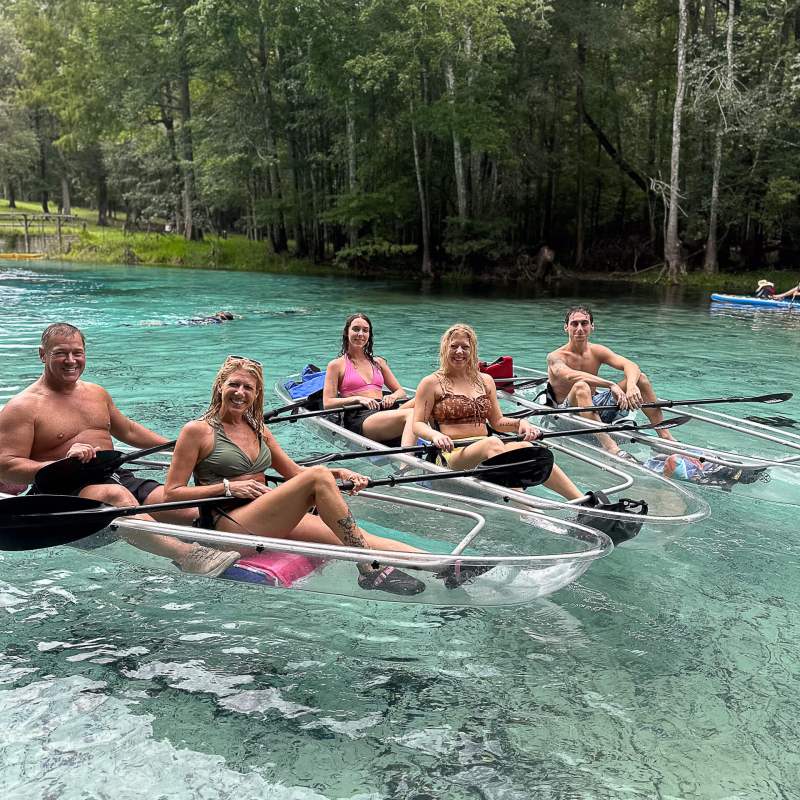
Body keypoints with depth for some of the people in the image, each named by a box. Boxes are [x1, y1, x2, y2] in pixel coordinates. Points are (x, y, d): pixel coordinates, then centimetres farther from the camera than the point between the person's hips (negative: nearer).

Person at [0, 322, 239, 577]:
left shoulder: (97, 393, 20)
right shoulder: (22, 407, 0)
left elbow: (129, 431, 33)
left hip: (117, 476, 7)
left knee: (189, 510, -18)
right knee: (116, 495, -40)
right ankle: (186, 555, -58)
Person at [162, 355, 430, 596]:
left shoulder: (258, 429, 19)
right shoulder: (197, 431, 0)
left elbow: (294, 472, 19)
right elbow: (171, 493, -2)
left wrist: (339, 473, 3)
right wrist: (228, 487, -12)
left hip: (270, 521, 6)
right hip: (228, 525, -6)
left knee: (346, 538, -17)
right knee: (318, 477, -25)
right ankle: (370, 571, -28)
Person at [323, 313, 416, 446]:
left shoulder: (378, 362, 27)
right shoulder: (337, 365, 12)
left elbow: (400, 391, 24)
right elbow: (327, 403, 2)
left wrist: (392, 397, -1)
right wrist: (358, 399, -12)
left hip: (384, 412, 5)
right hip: (358, 419, -5)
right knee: (411, 414, -35)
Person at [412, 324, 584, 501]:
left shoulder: (485, 380, 20)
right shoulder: (431, 383, 7)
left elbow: (497, 421, 22)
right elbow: (418, 425, 1)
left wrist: (520, 423, 1)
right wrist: (435, 435, -21)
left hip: (486, 451, 4)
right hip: (453, 453, -4)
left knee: (524, 447, -27)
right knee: (493, 444, -36)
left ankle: (582, 501, -40)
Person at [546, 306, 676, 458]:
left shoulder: (596, 351, 2)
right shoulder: (555, 357, -13)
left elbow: (631, 366, -13)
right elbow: (571, 376, -35)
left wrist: (631, 385, -37)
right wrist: (612, 386, -45)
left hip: (595, 404, 6)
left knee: (640, 378, -7)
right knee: (581, 386, -38)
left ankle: (665, 436, -12)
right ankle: (611, 448, -53)